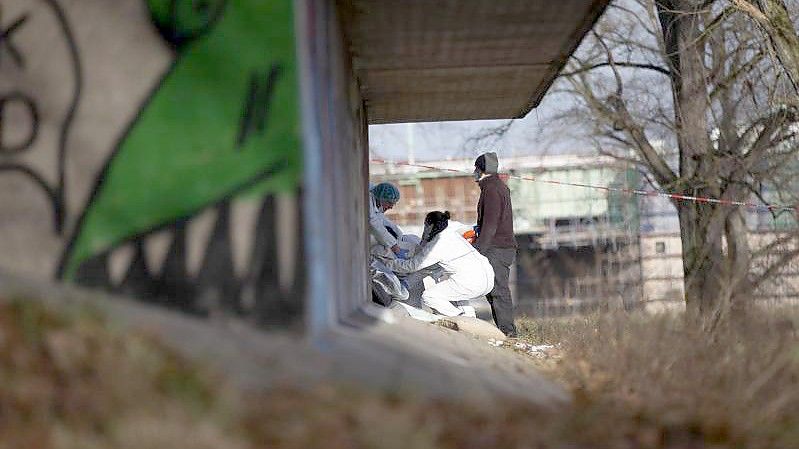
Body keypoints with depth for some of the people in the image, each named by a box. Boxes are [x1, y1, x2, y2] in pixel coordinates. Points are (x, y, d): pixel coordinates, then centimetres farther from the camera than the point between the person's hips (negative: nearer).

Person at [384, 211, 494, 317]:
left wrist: (389, 263, 9)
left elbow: (412, 266, -3)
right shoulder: (451, 232, 16)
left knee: (428, 297, -2)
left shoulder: (438, 245, -9)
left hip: (473, 284, -9)